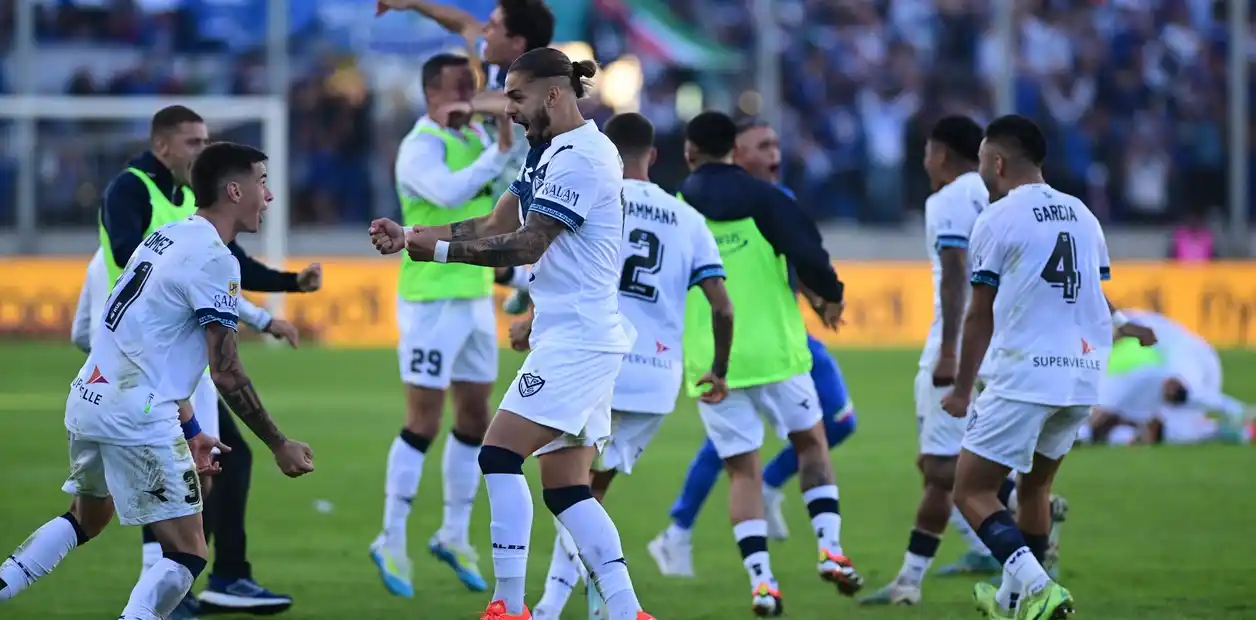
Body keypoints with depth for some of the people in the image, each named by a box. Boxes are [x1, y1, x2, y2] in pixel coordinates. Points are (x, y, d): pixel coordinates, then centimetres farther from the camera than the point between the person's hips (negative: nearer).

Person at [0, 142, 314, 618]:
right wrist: (280, 447, -6)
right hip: (136, 418, -9)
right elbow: (226, 373, -14)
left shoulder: (168, 237, 14)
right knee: (187, 555, -4)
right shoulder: (216, 260, -14)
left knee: (88, 519, 31)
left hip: (87, 400, 9)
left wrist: (190, 431, 25)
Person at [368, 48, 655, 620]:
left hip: (577, 337, -10)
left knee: (500, 454, -13)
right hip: (575, 338, 10)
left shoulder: (581, 156, -14)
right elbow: (495, 226, 15)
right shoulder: (551, 154, 18)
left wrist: (438, 250, -16)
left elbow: (525, 245, -18)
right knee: (566, 489, 7)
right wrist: (410, 235, 5)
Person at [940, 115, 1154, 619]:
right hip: (1083, 375, 7)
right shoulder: (1082, 216, 14)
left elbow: (980, 316, -2)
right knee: (1034, 485, 24)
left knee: (972, 491, -3)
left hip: (1022, 378, -7)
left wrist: (961, 390, 7)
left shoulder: (997, 219, -5)